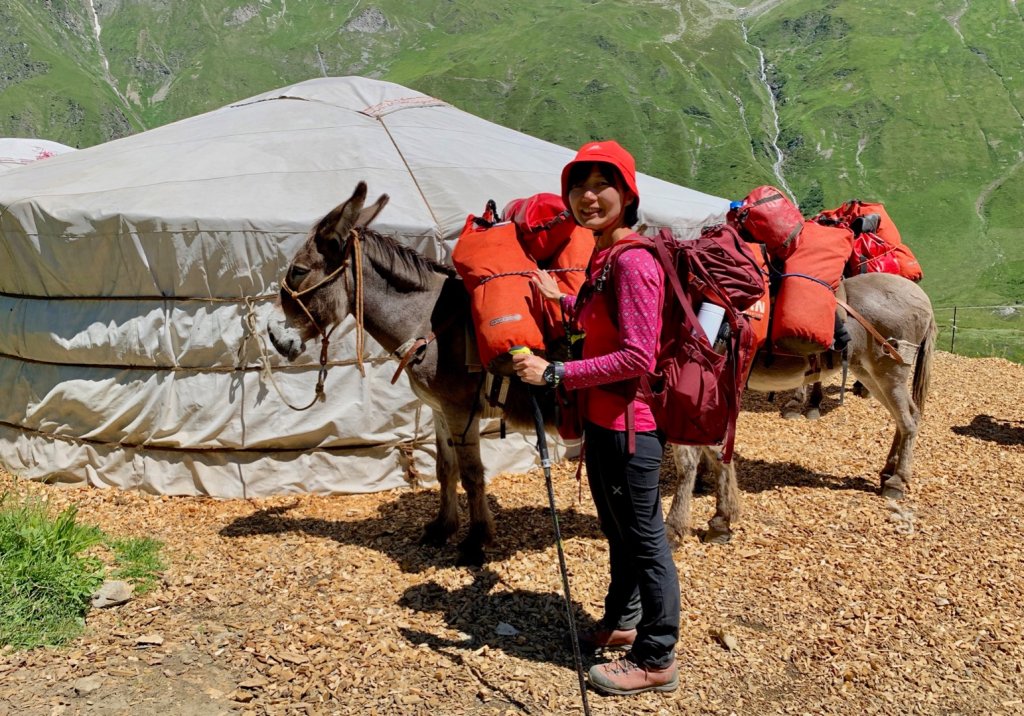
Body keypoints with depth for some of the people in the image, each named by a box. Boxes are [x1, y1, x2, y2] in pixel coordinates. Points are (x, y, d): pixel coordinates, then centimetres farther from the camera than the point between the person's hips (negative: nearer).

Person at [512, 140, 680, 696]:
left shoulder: (632, 260, -20)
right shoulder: (602, 255, 10)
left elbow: (638, 356, -26)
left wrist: (556, 374, -25)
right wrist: (560, 299, 17)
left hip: (629, 422, -10)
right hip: (602, 416, 10)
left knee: (644, 537, 4)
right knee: (616, 526, 24)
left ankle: (657, 660, 19)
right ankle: (621, 622, 44)